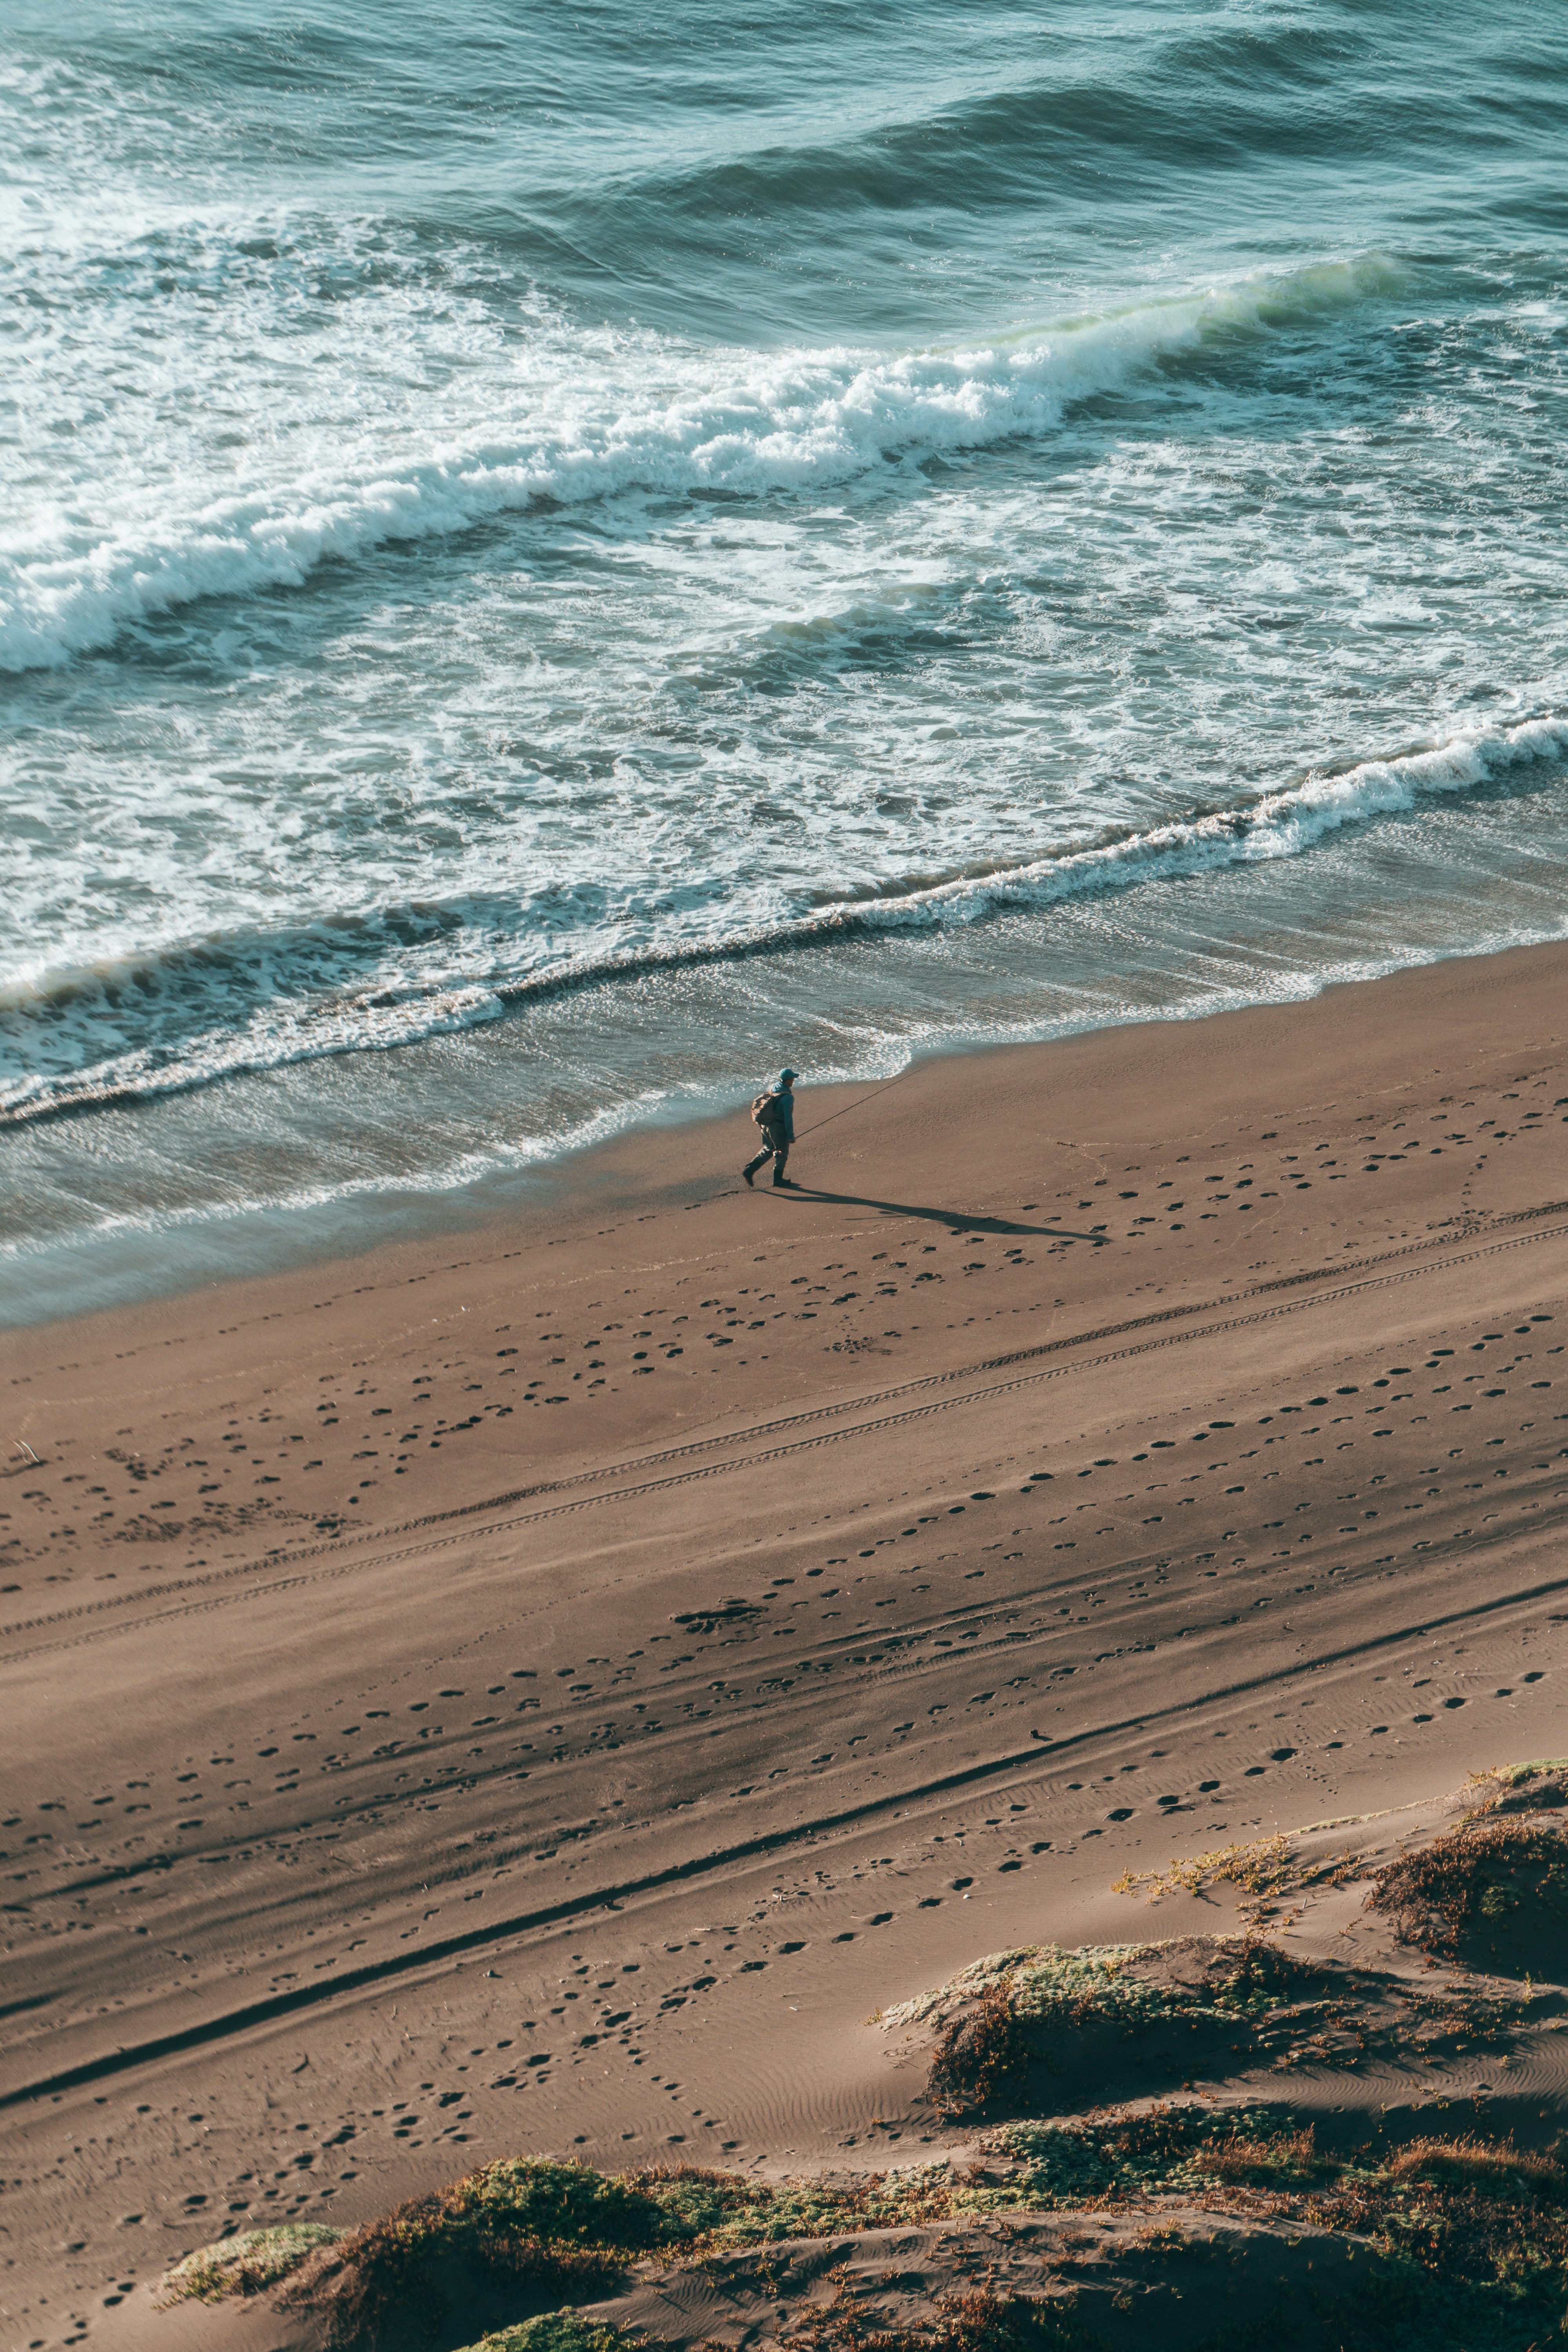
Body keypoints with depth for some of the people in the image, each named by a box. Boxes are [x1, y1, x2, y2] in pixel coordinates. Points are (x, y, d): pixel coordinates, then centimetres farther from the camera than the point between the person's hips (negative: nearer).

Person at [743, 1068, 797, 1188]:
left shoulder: (771, 1089, 1)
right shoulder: (787, 1097, -22)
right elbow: (788, 1118, -20)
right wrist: (791, 1136, -12)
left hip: (766, 1124, 7)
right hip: (778, 1128, -7)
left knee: (768, 1150, 22)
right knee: (782, 1152, 12)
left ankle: (749, 1170, 11)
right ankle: (778, 1178, 22)